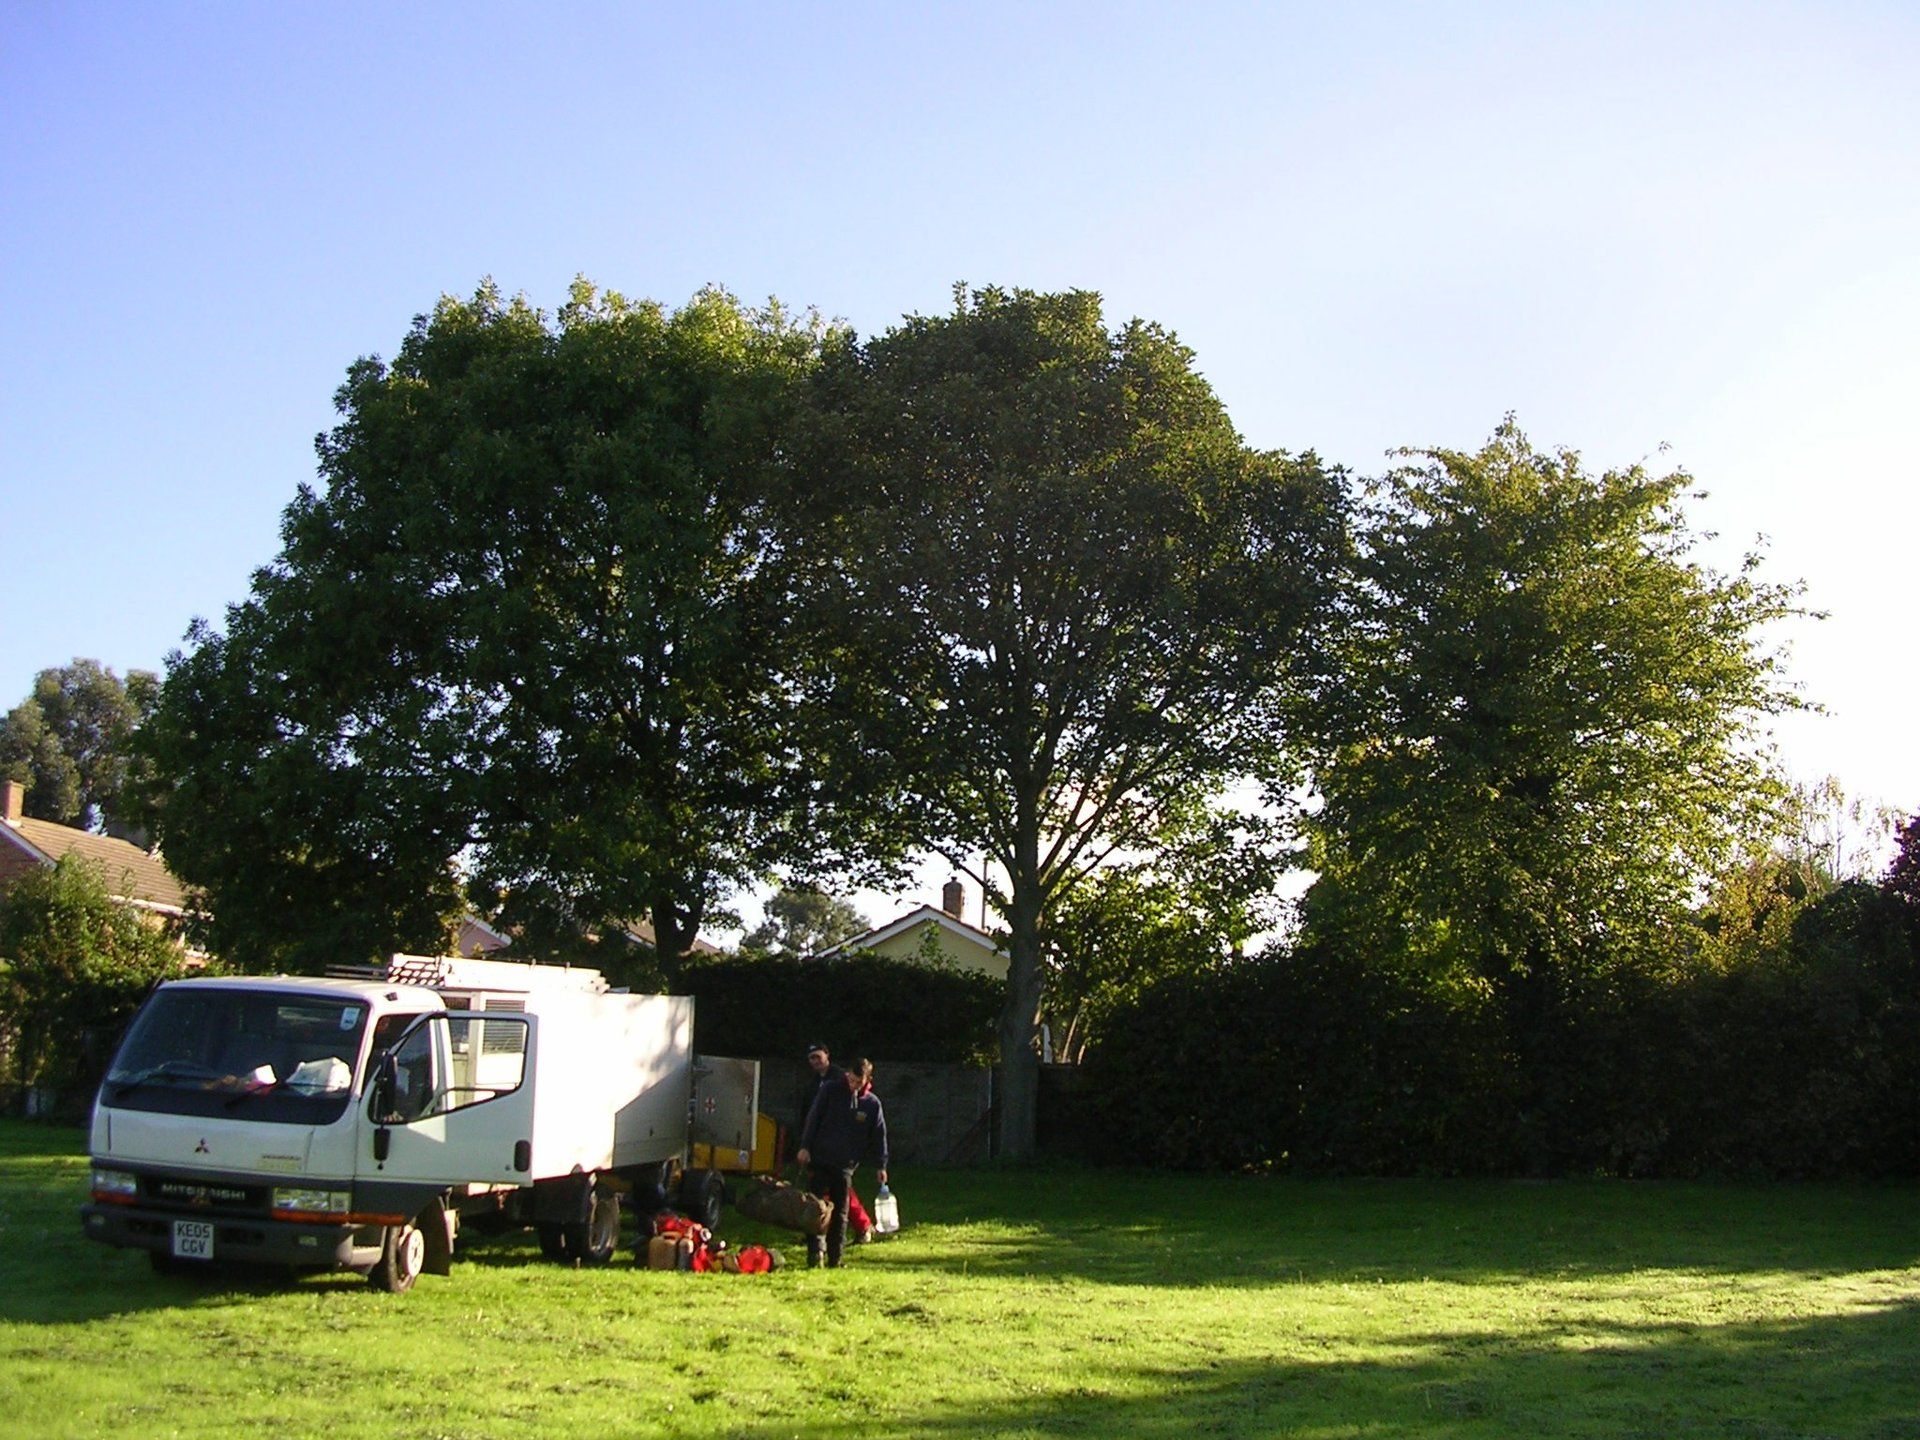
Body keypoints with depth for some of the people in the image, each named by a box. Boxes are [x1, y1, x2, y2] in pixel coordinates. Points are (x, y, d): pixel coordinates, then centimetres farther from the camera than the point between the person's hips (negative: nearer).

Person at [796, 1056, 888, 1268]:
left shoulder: (872, 1103, 1)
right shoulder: (829, 1092, -3)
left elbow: (879, 1136, 5)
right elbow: (813, 1119, -2)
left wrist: (880, 1165, 2)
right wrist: (805, 1147, -7)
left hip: (845, 1165, 2)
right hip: (819, 1161, -2)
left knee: (840, 1212, 6)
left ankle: (835, 1258, 11)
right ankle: (816, 1251, -10)